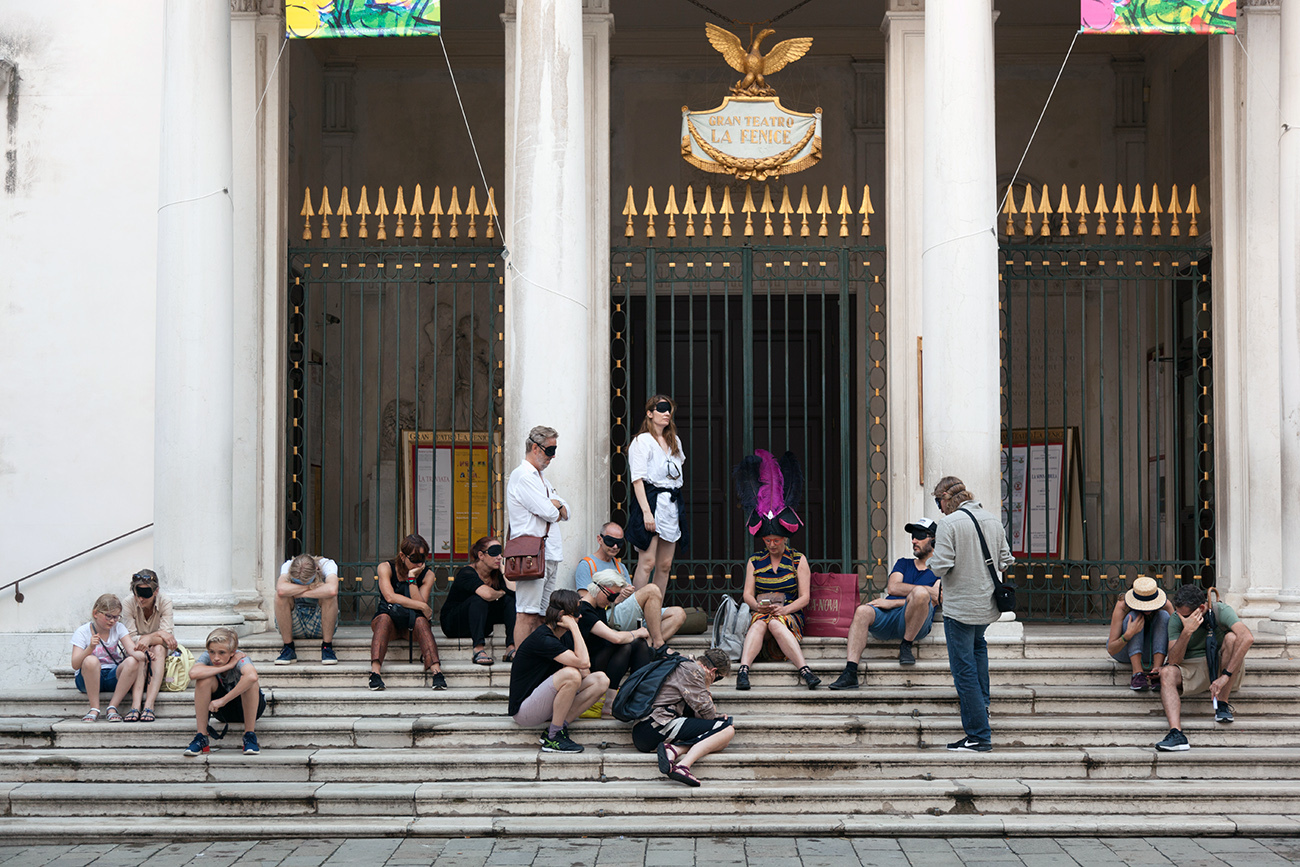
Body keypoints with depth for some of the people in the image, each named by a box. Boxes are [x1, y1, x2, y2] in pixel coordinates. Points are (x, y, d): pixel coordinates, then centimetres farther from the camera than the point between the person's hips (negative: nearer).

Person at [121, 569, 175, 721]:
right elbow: (131, 638, -19)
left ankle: (149, 704, -47)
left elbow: (166, 637, -21)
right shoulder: (129, 603, -17)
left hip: (160, 653, 0)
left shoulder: (165, 602, -16)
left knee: (158, 648, -33)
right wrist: (158, 634, -30)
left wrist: (149, 638, -40)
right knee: (142, 652, -33)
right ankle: (136, 704, -48)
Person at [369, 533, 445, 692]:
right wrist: (423, 607, -22)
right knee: (384, 618, -35)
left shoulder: (427, 575, 0)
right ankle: (375, 672, -51)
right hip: (388, 624, -1)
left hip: (411, 626, 1)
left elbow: (420, 604, -13)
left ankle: (436, 671, -51)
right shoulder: (386, 568, -5)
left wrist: (412, 578, -18)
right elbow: (390, 597, -22)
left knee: (420, 620, -33)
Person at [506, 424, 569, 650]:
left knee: (542, 614, 8)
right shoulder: (522, 476, -9)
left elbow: (565, 513, 21)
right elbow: (549, 513, -16)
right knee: (527, 614, -11)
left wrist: (555, 505, -1)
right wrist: (555, 509, 7)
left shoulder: (540, 479, 23)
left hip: (549, 553, 10)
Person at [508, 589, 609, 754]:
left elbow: (585, 671, 6)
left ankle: (560, 726, -7)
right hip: (523, 709, -9)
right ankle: (552, 738, -19)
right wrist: (574, 627, -24)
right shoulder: (542, 639, -23)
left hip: (545, 704, 9)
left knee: (601, 680, -5)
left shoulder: (565, 635, 7)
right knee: (570, 674, -33)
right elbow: (583, 662, -31)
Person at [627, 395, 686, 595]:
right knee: (647, 562, -13)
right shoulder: (641, 441, -4)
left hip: (672, 504, 7)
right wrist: (646, 511, -19)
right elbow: (637, 479, -12)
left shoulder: (675, 441, 17)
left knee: (665, 565, 6)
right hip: (650, 501, -7)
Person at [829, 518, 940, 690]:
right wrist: (926, 589, -3)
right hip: (888, 618, 4)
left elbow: (933, 600, -4)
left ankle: (906, 646, -13)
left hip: (916, 624, -4)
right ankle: (850, 673, -38)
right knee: (863, 611, -29)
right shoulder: (903, 563, 29)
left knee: (920, 594, -35)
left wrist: (892, 603, -7)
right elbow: (892, 587, 10)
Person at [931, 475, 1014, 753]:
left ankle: (979, 735, -2)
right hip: (988, 605, 7)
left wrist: (934, 560, 1)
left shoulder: (949, 524, -15)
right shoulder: (993, 520, 4)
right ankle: (981, 703, 38)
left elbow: (941, 566, -20)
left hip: (960, 607, -7)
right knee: (977, 644, 36)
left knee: (964, 668, -2)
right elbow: (1005, 561, 8)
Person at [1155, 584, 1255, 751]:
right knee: (1167, 673, -29)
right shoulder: (1176, 620, -8)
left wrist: (1225, 676, -38)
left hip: (1224, 667, -1)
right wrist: (1187, 632, -31)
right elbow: (1174, 660, -15)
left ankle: (1222, 704, -22)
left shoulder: (1221, 610, -15)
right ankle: (1176, 733, -47)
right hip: (1192, 670, 2)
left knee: (1231, 638, -29)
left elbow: (1247, 638, -32)